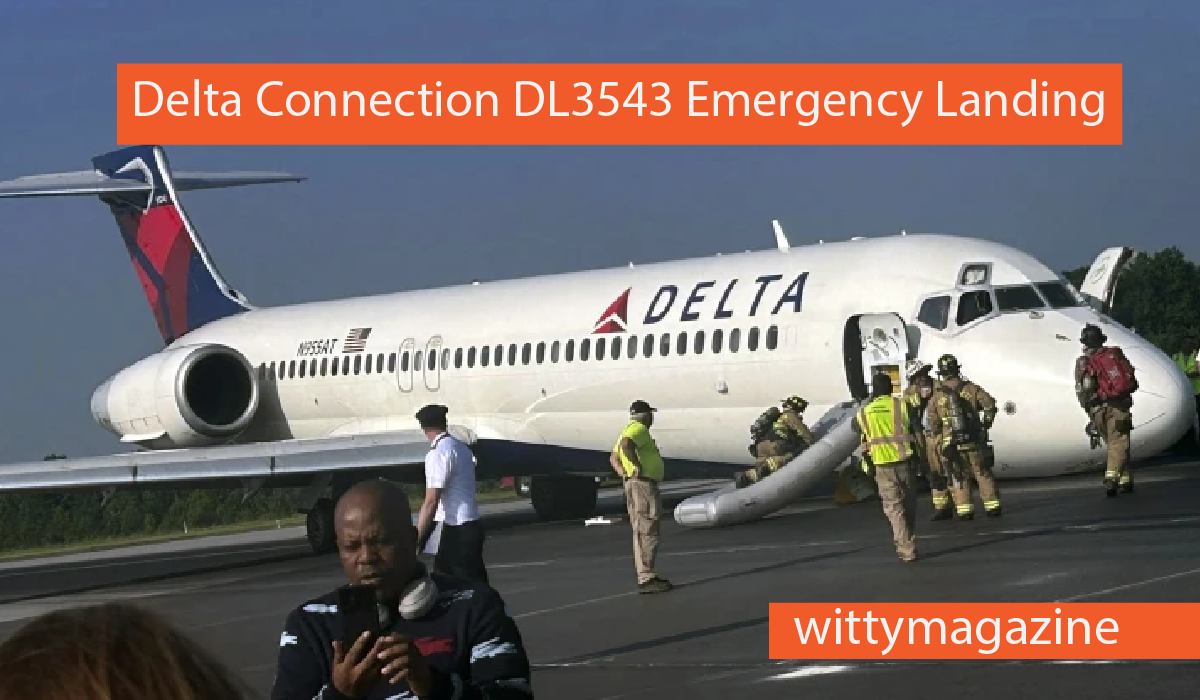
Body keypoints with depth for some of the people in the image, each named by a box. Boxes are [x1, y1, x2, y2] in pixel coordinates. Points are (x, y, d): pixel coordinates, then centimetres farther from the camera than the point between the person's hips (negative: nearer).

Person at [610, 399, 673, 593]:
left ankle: (646, 576, 17)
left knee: (642, 533, 13)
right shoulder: (639, 430, -10)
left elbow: (613, 457, 30)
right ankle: (646, 579, -17)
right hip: (643, 484, -11)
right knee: (646, 531, -13)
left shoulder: (630, 430, 22)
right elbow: (626, 444, -32)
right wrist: (637, 465, -22)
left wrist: (624, 474, 17)